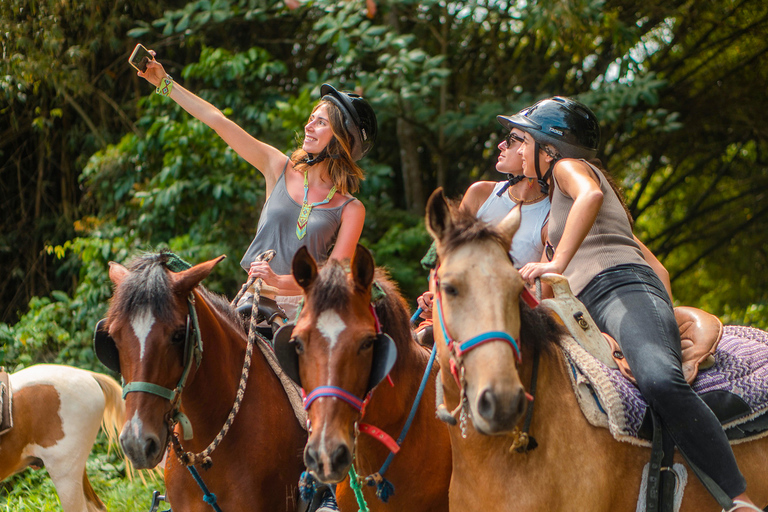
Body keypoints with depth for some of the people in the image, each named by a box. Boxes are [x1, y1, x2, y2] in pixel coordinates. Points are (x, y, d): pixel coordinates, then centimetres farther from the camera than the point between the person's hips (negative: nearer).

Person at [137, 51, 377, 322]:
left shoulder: (351, 209, 1)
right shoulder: (281, 170, 10)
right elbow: (217, 120, 10)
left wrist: (279, 281, -22)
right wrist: (164, 82, 11)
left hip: (301, 307, -2)